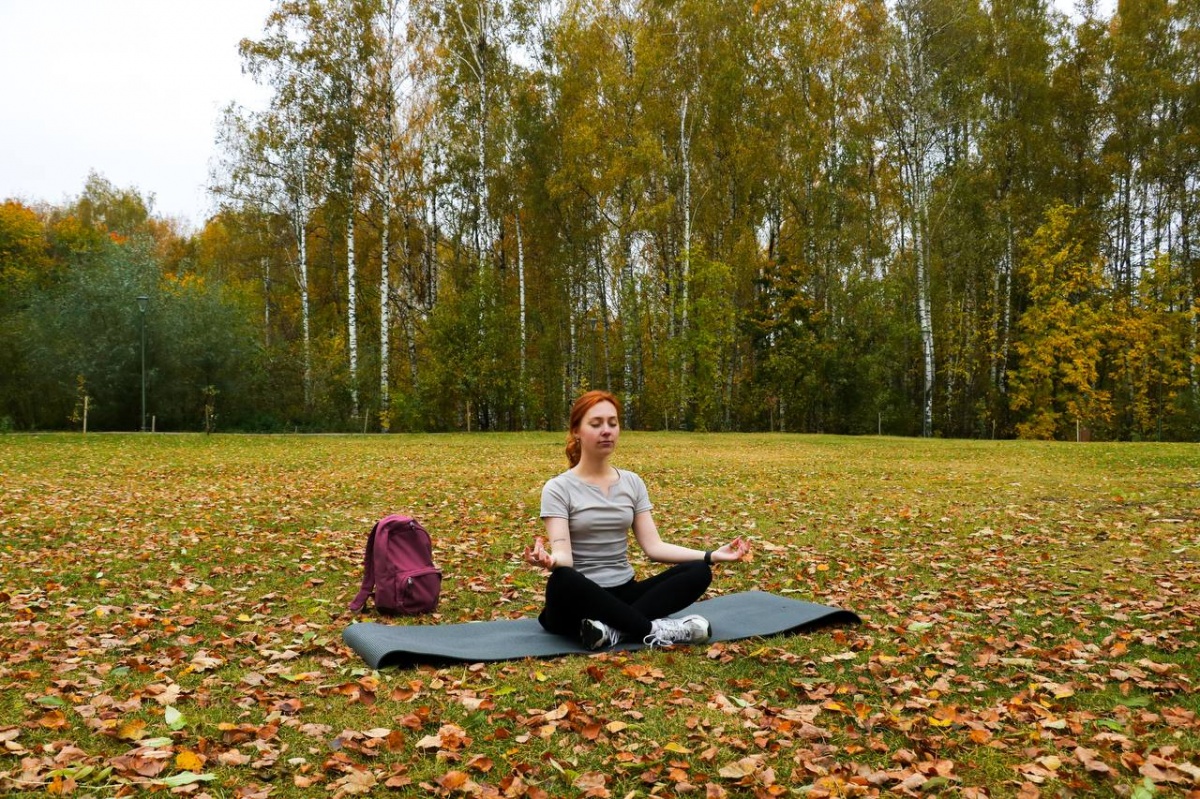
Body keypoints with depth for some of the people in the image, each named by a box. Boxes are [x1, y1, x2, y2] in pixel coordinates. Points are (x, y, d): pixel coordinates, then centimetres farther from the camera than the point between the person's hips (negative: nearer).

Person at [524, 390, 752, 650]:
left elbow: (653, 545, 1)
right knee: (562, 580, -39)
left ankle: (614, 630, -29)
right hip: (579, 601, -4)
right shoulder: (558, 488, -8)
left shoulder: (632, 483, 7)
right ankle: (651, 630, -28)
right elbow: (563, 554, -19)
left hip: (624, 593, 5)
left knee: (698, 572, -17)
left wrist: (711, 555, -11)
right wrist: (549, 560, -44)